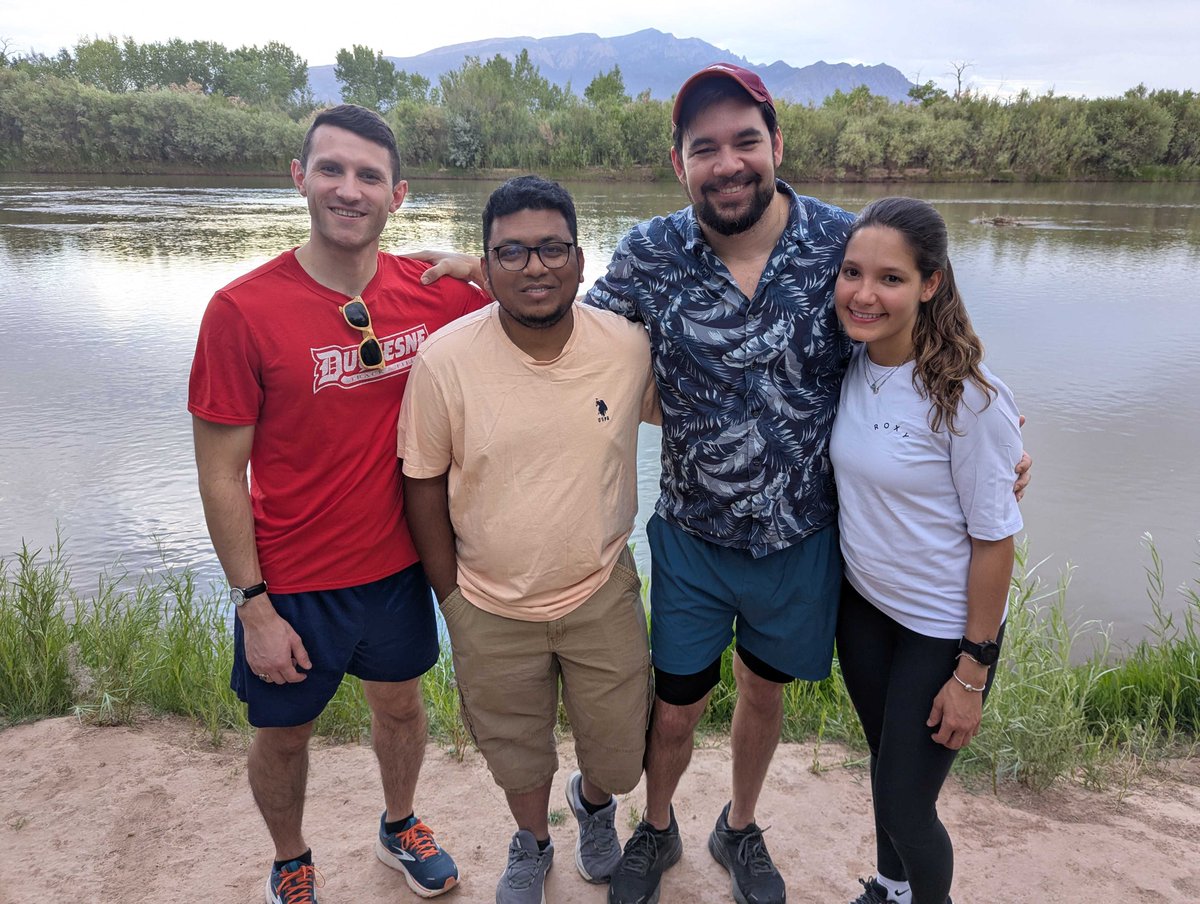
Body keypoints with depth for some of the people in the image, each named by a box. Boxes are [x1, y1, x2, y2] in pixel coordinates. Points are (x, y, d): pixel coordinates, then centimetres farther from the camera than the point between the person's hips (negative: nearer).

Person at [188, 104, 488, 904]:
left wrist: (472, 266, -13)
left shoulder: (433, 293, -9)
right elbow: (221, 475, -14)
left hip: (397, 566, 3)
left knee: (401, 703, 24)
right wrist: (254, 607, -12)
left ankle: (400, 827, 54)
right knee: (283, 734, 19)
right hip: (291, 583, -3)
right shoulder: (244, 310, -19)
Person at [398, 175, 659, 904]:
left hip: (603, 592, 1)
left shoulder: (630, 346, -14)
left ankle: (595, 803, 56)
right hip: (491, 608, 0)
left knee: (620, 753, 18)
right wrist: (451, 595, -2)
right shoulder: (444, 360, -18)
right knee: (516, 751, 23)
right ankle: (532, 844, 56)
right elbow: (424, 483, -7)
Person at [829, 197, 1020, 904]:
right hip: (862, 602, 5)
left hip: (943, 626, -5)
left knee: (904, 804, 6)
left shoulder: (967, 396, -25)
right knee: (886, 759, 24)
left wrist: (972, 674, -13)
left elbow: (994, 539, -18)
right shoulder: (846, 367, -8)